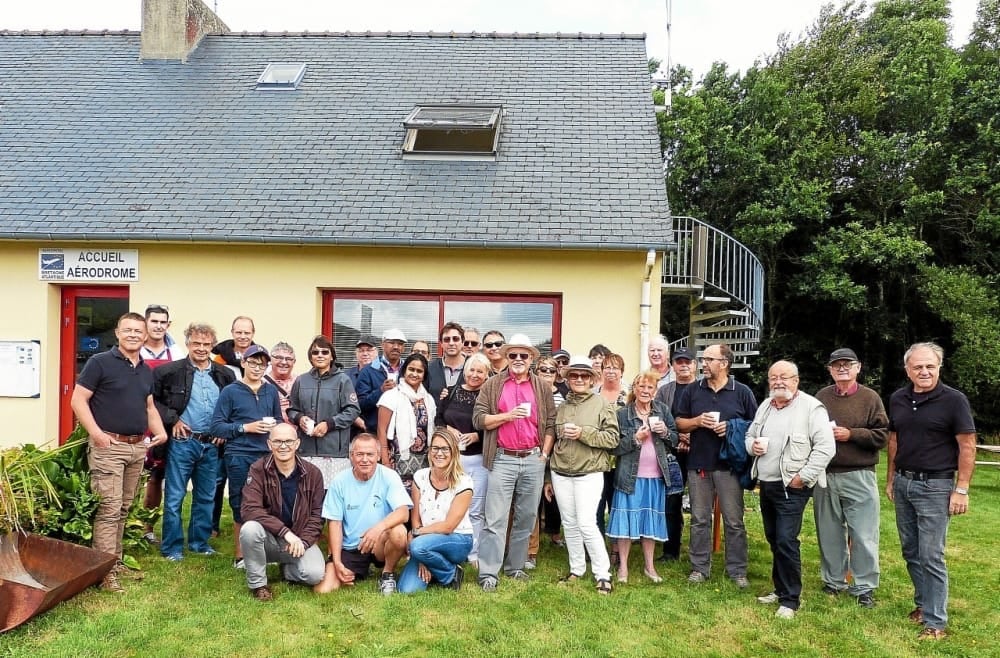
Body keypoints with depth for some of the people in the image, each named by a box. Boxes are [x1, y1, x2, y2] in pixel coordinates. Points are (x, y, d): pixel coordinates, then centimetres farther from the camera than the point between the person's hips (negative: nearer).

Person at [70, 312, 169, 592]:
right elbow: (78, 400, -9)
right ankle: (105, 572, -2)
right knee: (109, 509, -8)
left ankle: (116, 561, 24)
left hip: (138, 447, 7)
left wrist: (160, 431, 6)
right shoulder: (100, 362, -6)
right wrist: (96, 432, -19)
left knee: (123, 509, 14)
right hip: (108, 446, -7)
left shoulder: (146, 371, 14)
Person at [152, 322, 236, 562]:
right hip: (182, 442, -4)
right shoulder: (170, 371, -7)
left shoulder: (225, 375, 4)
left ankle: (199, 542, 26)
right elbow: (152, 399, -5)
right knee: (175, 497, 3)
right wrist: (172, 420, -9)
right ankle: (172, 547, 14)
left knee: (206, 497, 13)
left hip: (211, 444, 4)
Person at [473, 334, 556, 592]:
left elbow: (550, 424, 9)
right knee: (495, 520, -4)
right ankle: (488, 574, 1)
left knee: (526, 518, 10)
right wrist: (508, 416, -14)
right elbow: (479, 419, -2)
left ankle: (515, 567, 22)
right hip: (502, 460, -2)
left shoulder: (542, 388, 9)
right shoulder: (492, 385, 4)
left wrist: (544, 454, 0)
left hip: (533, 460, 3)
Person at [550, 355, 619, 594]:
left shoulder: (603, 405, -1)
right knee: (569, 524, 9)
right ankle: (576, 569, 23)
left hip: (590, 474, -5)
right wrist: (549, 478, 18)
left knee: (586, 524, -10)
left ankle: (603, 574, 2)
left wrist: (583, 433, -18)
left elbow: (612, 439, -7)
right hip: (561, 474, 5)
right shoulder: (561, 407, 12)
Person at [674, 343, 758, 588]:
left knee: (734, 521, 4)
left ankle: (737, 570, 16)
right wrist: (698, 421, -10)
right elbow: (679, 423, 9)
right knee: (699, 520, 9)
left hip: (729, 465, -2)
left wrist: (732, 428, -12)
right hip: (698, 465, 2)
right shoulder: (692, 390, 6)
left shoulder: (742, 392, 1)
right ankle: (699, 567, 19)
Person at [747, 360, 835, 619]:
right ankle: (780, 589, 28)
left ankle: (790, 599, 1)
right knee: (773, 540, 15)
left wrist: (803, 477, -18)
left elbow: (825, 447, -16)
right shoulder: (765, 407, 12)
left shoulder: (811, 408, -11)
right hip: (766, 485, 7)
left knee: (786, 541, -10)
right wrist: (752, 445, -1)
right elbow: (749, 435, 23)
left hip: (792, 488, -7)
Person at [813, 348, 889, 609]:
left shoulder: (870, 398, -1)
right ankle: (833, 581, 26)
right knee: (830, 533, 12)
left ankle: (864, 587, 15)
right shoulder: (821, 397, 6)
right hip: (825, 475, 3)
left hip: (859, 476, -2)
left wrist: (851, 435, -14)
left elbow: (882, 435, -5)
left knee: (864, 535, 2)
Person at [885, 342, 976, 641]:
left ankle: (935, 622, 7)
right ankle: (923, 604, 30)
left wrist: (961, 490, -13)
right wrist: (890, 479, 15)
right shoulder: (897, 400, 5)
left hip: (935, 487, -6)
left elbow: (967, 446, -10)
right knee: (911, 552, 14)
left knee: (931, 556, -3)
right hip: (903, 483, 6)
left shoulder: (954, 400, -10)